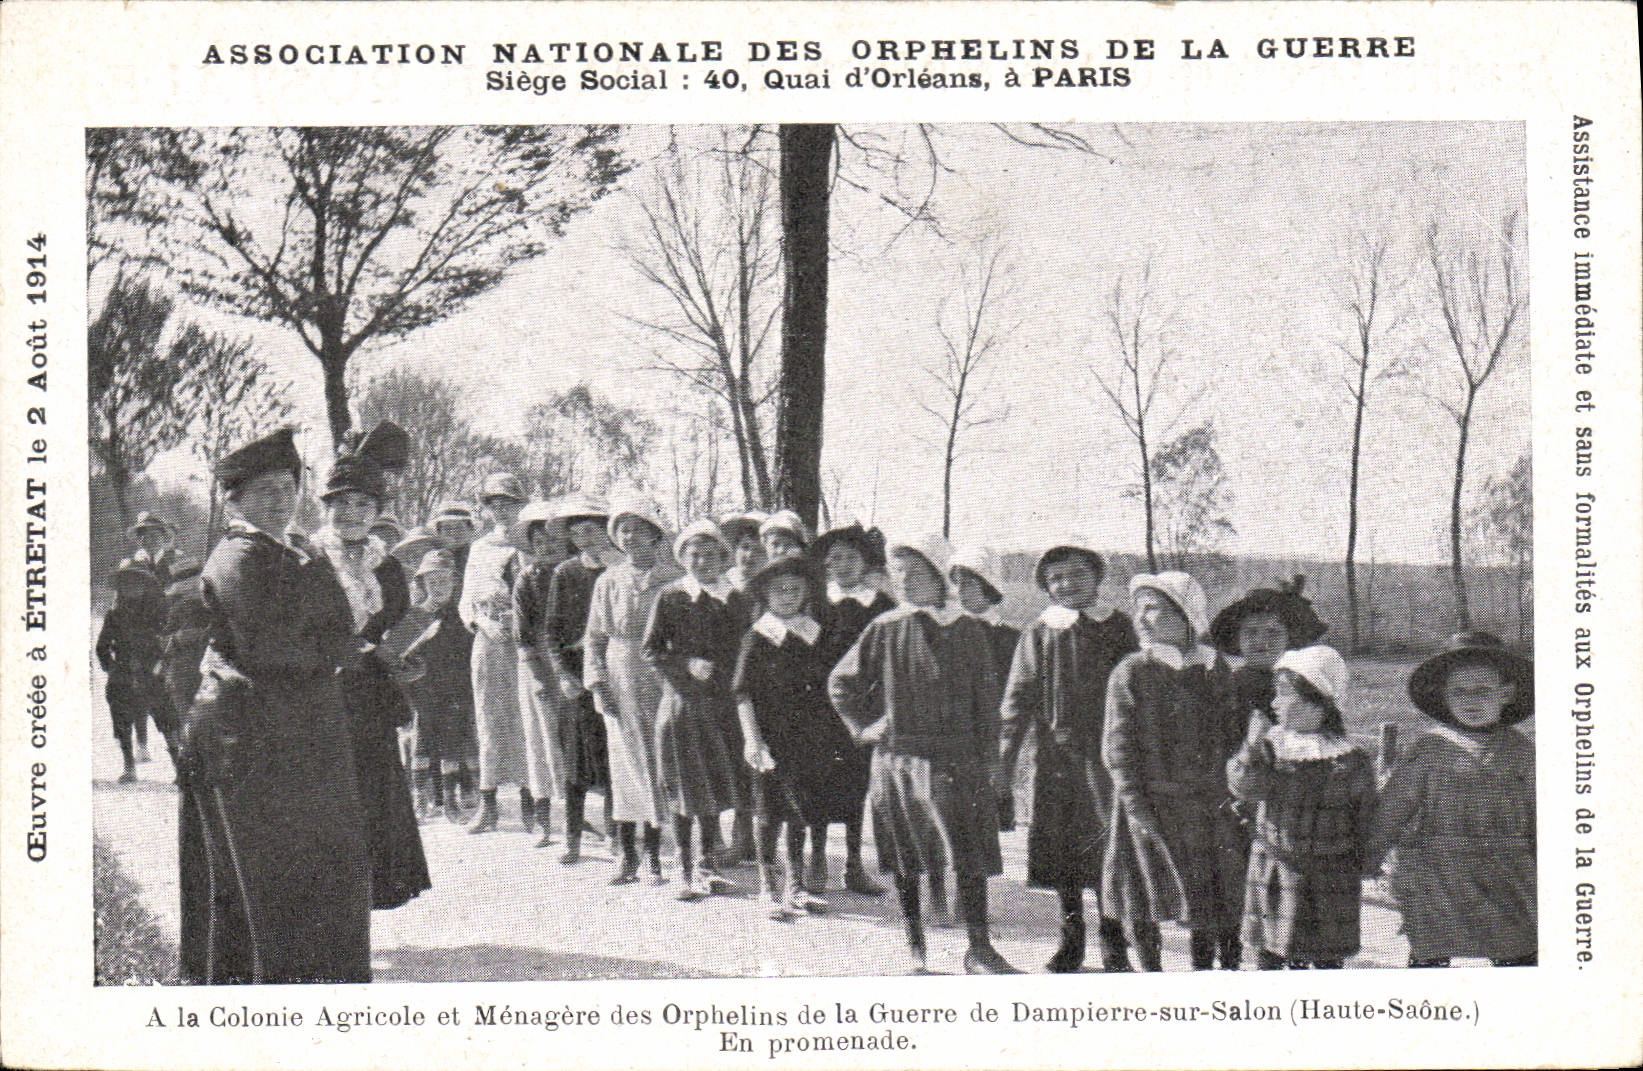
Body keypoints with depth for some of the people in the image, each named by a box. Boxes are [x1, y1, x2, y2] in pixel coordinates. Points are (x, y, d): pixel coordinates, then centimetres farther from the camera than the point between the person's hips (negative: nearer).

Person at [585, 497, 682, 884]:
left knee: (658, 764, -2)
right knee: (625, 765, 3)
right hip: (620, 682, 2)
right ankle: (628, 856, 9)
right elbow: (595, 638, 12)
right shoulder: (609, 581, 10)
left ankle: (655, 856, 6)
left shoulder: (673, 578, 2)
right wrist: (597, 682, 0)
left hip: (663, 680, -2)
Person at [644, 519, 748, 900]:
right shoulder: (670, 597, 0)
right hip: (681, 701, -2)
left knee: (713, 788, 7)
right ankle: (686, 871, 10)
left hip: (721, 703, 2)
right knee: (684, 789, 1)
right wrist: (687, 664, -13)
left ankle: (708, 865, 20)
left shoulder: (734, 599, 8)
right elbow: (651, 650, -2)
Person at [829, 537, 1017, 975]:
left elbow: (987, 697, 4)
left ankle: (979, 947, 3)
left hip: (958, 756, -1)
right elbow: (840, 682, 15)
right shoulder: (885, 631, 4)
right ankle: (915, 944, 20)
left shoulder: (967, 631, 2)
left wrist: (990, 758, -1)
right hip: (897, 756, 1)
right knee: (906, 860, 7)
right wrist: (863, 726, 6)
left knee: (971, 855, -4)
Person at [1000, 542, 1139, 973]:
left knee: (1110, 844, -5)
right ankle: (1070, 941, 17)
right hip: (1055, 753, 2)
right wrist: (1006, 756, 0)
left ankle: (1113, 943, 7)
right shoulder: (1039, 633, 10)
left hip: (1106, 751, -1)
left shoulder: (1116, 627, 7)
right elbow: (1019, 696, 8)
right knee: (1061, 846, 5)